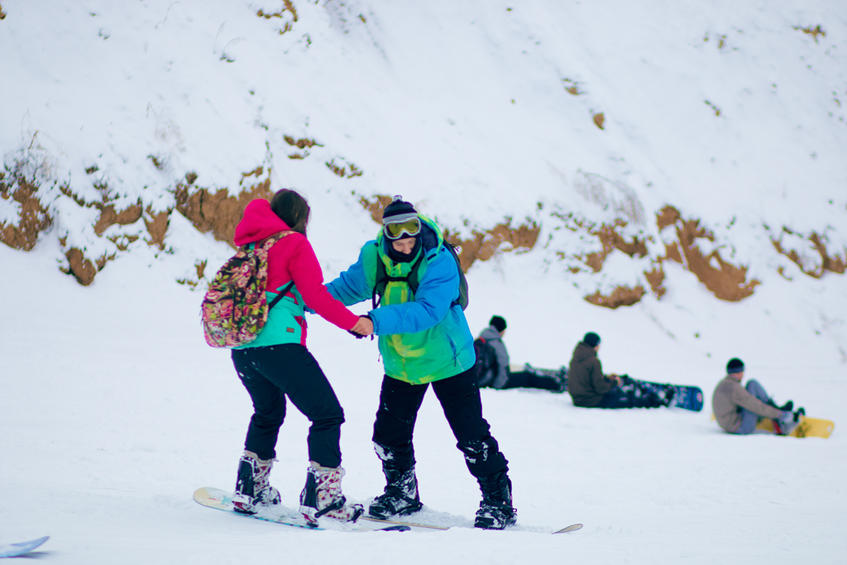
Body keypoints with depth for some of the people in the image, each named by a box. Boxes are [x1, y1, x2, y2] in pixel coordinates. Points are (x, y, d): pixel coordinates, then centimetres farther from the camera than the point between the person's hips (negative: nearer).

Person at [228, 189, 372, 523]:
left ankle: (249, 489, 33)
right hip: (278, 343, -7)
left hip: (241, 350, 8)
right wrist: (353, 322, 0)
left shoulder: (250, 245, 18)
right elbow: (315, 295, -9)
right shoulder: (293, 243, -1)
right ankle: (321, 499, -12)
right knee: (327, 414, -3)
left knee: (268, 412, 30)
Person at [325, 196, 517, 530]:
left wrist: (378, 321, -44)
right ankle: (403, 493, 30)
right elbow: (349, 286, 6)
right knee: (389, 436, 8)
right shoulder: (374, 257, -9)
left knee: (472, 438, -4)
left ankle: (498, 500, 8)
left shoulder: (440, 262, -25)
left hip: (445, 360, -5)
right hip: (401, 364, 5)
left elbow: (427, 311, -36)